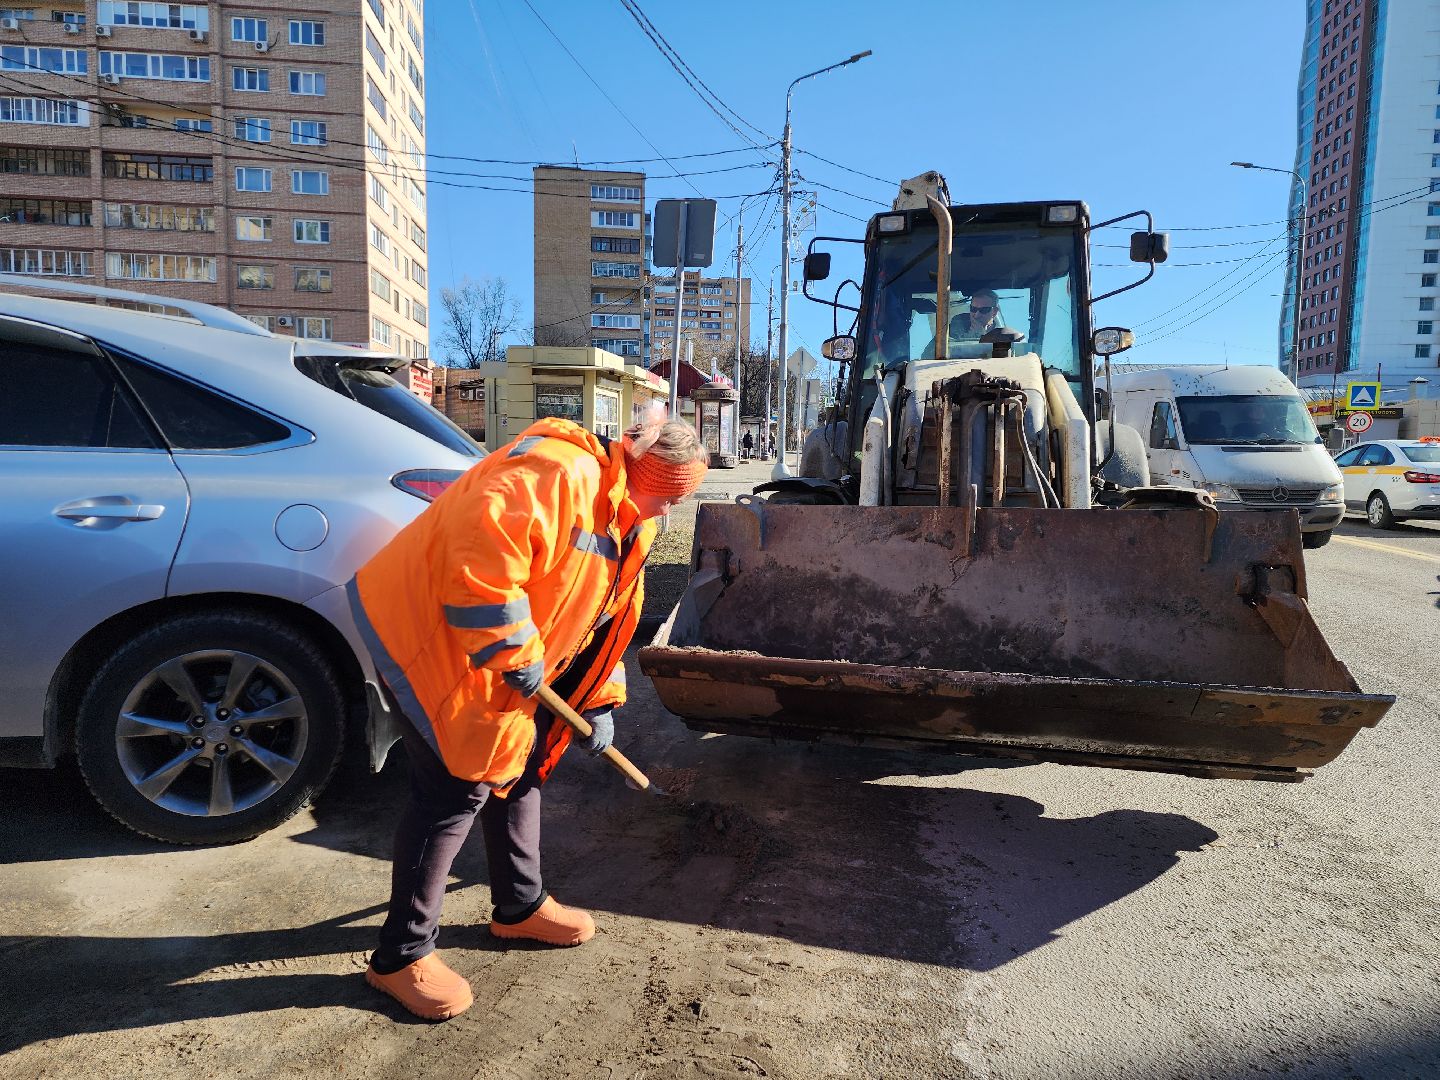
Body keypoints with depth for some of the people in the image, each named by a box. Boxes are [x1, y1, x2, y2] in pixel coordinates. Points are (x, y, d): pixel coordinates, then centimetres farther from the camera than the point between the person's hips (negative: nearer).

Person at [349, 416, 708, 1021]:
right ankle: (400, 956, 12)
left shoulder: (625, 523, 9)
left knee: (520, 767, 17)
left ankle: (520, 907, 37)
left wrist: (600, 702, 10)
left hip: (501, 653, 10)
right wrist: (516, 655, -28)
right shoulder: (561, 473, -25)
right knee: (458, 790, -6)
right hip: (430, 635, -10)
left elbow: (603, 619, 17)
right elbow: (482, 548, -38)